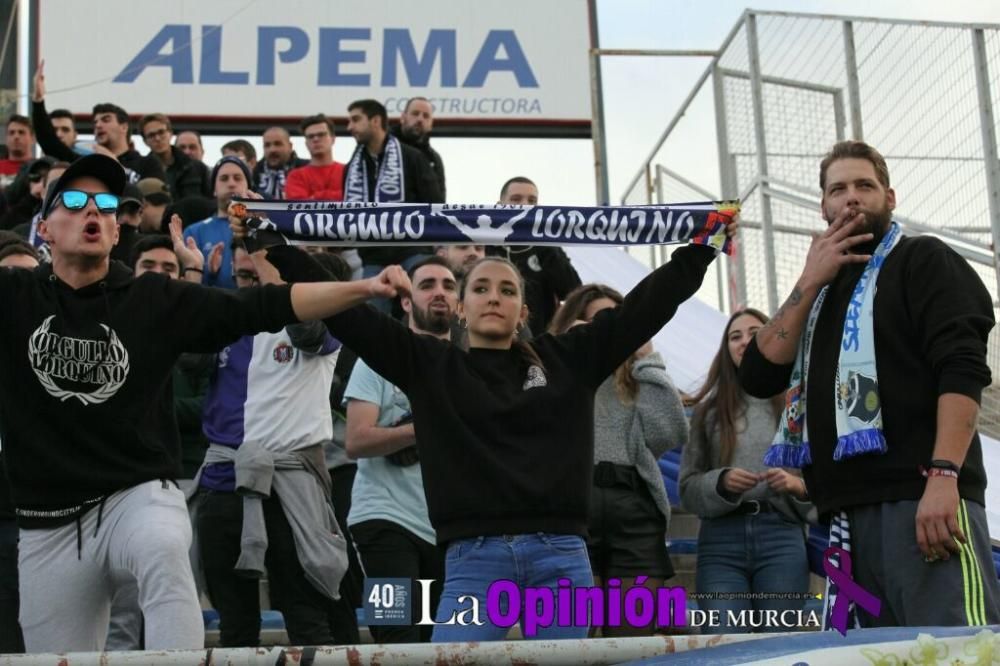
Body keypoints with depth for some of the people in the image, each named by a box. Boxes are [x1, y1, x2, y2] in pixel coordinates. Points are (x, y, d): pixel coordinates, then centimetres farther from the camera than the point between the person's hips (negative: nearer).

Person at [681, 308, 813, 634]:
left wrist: (798, 486, -12)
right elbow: (688, 487, 9)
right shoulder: (709, 410, 12)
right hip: (721, 539, 1)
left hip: (781, 536, -1)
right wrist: (721, 483, -9)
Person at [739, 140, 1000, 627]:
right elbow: (758, 376, 14)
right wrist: (809, 283, 7)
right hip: (851, 510, 7)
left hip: (923, 497, -6)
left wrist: (944, 475, -22)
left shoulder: (921, 261, 7)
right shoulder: (821, 292, 27)